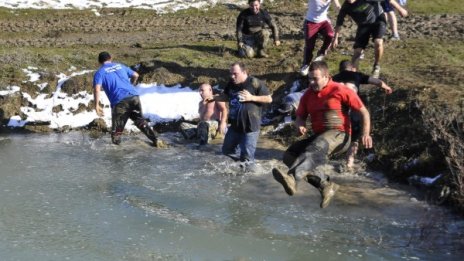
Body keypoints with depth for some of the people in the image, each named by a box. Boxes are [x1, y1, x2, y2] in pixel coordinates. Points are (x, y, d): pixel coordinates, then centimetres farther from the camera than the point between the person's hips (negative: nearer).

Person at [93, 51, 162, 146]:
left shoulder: (100, 72, 10)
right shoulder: (120, 66, 23)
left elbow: (97, 89, -7)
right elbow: (135, 75, 29)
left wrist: (97, 105, -7)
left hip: (119, 101, -5)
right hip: (133, 96, 5)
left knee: (117, 128, 7)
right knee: (139, 120, 21)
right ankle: (156, 139, 18)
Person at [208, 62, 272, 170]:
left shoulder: (254, 83, -16)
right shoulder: (231, 83, 1)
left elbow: (269, 99, -12)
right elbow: (226, 96, 19)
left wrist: (252, 97, -22)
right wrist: (213, 98, 3)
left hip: (250, 127, -7)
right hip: (234, 126, 7)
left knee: (247, 157, -2)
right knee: (227, 151, 19)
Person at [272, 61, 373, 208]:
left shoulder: (340, 90, -4)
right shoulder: (308, 95, 11)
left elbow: (364, 112, -2)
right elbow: (300, 116, 21)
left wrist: (366, 134, -16)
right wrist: (300, 126, -4)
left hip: (338, 135, -7)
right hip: (318, 137, 7)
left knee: (316, 148, -40)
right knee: (290, 155, -14)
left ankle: (292, 178, -66)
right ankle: (326, 185, -18)